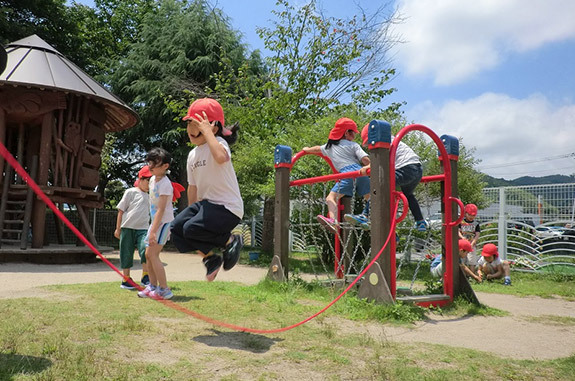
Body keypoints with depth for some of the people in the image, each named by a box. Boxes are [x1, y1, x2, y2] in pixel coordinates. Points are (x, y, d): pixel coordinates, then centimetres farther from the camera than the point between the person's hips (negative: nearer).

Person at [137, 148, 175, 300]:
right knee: (148, 254, 11)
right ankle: (153, 286, 22)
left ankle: (164, 290, -5)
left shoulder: (165, 184, -19)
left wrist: (153, 230, -27)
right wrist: (152, 228, 18)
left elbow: (161, 209, -24)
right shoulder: (153, 179, 9)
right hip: (155, 221, 9)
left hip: (164, 222, -9)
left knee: (153, 254, -11)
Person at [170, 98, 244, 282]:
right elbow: (192, 186, 19)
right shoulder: (192, 155, 11)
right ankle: (211, 259, 10)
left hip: (227, 207, -8)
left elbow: (221, 157, -40)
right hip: (205, 203, 9)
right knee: (176, 227, -6)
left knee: (191, 229, -25)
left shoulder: (218, 142, -13)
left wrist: (207, 131, -30)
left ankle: (231, 241, 1)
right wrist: (191, 211, 22)